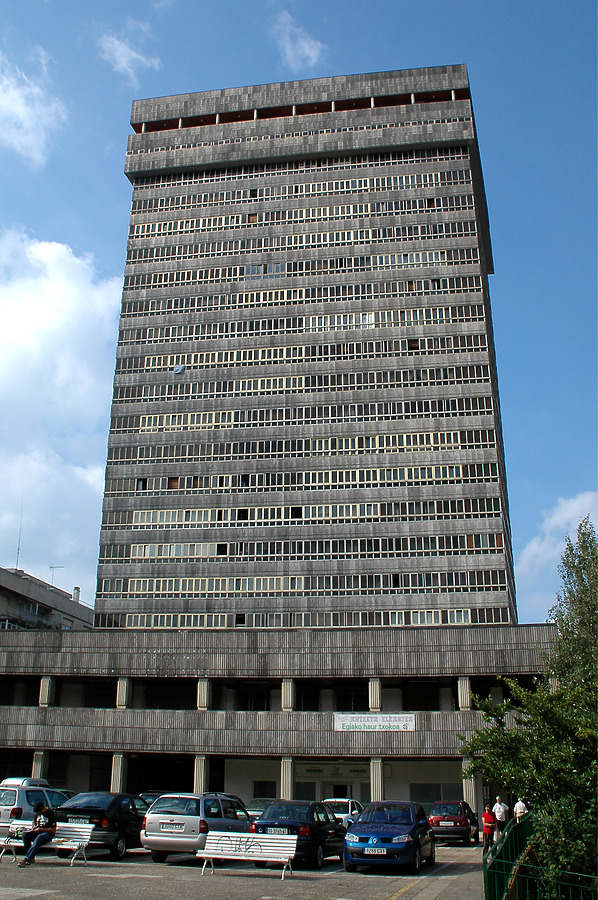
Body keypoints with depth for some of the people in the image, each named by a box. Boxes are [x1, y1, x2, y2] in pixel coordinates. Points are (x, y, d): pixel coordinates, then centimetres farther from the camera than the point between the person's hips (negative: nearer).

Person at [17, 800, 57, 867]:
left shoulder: (51, 813, -13)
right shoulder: (37, 813, 8)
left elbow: (53, 830, -12)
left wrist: (41, 829, -18)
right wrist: (33, 828, 4)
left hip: (48, 833, -6)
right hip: (37, 832, 7)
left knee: (39, 837, -39)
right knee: (25, 834, -22)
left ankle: (26, 858, -39)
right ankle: (31, 858, -21)